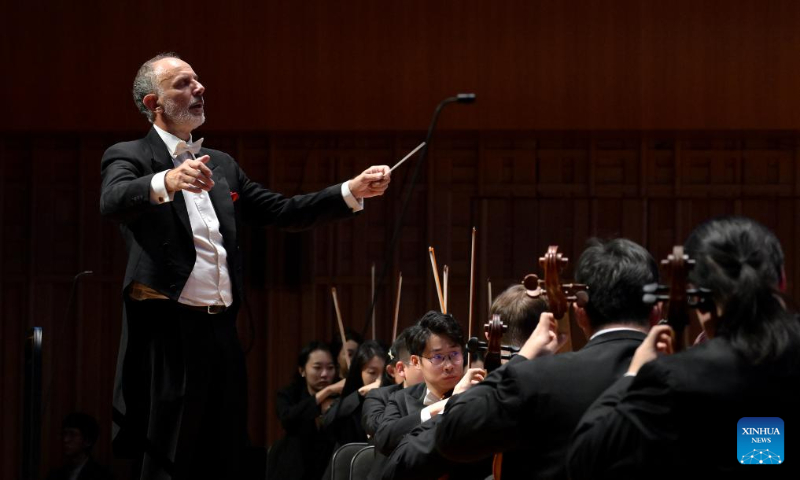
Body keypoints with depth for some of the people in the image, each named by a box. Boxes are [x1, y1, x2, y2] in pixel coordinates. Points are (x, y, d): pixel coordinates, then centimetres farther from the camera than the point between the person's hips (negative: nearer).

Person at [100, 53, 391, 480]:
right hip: (167, 332, -6)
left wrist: (353, 191, 7)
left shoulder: (222, 166, 22)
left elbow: (282, 212, 19)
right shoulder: (128, 157, 1)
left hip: (220, 332, 7)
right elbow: (113, 202, -21)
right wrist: (166, 182, -42)